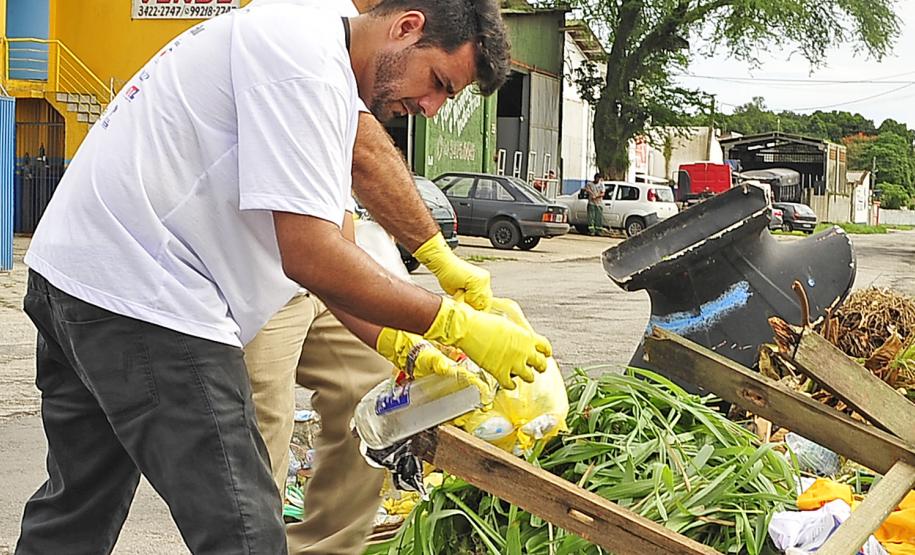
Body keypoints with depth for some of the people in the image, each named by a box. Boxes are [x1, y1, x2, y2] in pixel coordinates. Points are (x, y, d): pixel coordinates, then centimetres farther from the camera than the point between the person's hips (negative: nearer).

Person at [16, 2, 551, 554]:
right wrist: (459, 326, -16)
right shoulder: (306, 50, -16)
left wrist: (409, 350, 7)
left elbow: (331, 242, 17)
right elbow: (310, 257, -22)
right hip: (141, 296, -11)